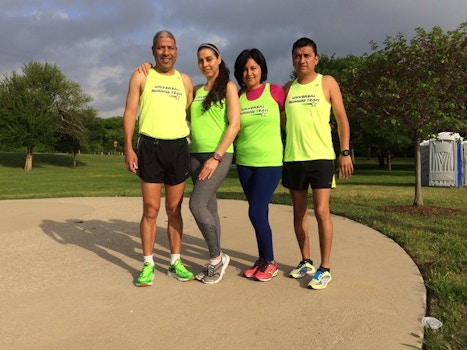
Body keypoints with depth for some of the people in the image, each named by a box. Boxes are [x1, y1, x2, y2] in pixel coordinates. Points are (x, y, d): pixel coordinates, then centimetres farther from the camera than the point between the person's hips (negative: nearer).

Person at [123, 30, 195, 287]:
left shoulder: (185, 81, 14)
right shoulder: (141, 77, 6)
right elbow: (130, 113, 1)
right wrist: (128, 148, -10)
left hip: (178, 147, 3)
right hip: (150, 146, -2)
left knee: (174, 209, 9)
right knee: (150, 210, 0)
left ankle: (175, 262, 19)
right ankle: (148, 264, 12)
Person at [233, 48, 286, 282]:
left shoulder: (275, 91, -4)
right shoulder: (237, 97, 6)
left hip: (270, 161, -4)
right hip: (244, 162, 4)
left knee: (257, 212, -9)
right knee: (260, 213, 11)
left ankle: (270, 262, 11)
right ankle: (263, 259, 24)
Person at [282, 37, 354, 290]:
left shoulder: (327, 83, 3)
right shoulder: (287, 88, 11)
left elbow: (342, 119, 2)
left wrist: (345, 152, -5)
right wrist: (277, 154, 9)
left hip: (321, 157, -4)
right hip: (292, 159, 4)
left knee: (321, 211, -7)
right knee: (299, 212, 9)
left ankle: (325, 268, 3)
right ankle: (306, 262, 23)